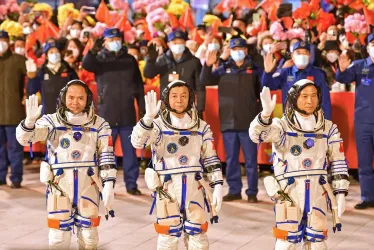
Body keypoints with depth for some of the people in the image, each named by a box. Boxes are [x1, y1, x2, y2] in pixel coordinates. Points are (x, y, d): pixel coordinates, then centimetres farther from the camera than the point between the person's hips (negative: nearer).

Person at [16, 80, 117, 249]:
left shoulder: (99, 125, 2)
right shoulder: (52, 121, -2)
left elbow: (107, 157, 3)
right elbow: (24, 138, -11)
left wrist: (108, 187, -4)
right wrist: (30, 120, -31)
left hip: (88, 187, 1)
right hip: (60, 186, -1)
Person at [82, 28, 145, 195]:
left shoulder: (130, 60, 10)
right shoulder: (99, 59, 2)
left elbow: (139, 85, 13)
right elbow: (86, 64, -21)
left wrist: (142, 108, 8)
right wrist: (93, 50, -39)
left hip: (127, 114, 2)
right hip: (107, 114, -2)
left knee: (130, 151, 5)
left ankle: (131, 184, 12)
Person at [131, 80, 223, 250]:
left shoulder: (202, 127, 7)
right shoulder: (158, 125, -3)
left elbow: (211, 160, 10)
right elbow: (137, 142, -21)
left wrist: (217, 186, 2)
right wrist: (148, 117, -36)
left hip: (194, 187, 2)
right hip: (167, 187, -2)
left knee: (198, 235, 5)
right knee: (168, 234, 2)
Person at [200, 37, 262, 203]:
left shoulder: (254, 70, 3)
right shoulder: (224, 69, 8)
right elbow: (205, 81, -1)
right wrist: (207, 66, -19)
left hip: (248, 122, -2)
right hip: (228, 122, 2)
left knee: (251, 160, 2)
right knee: (231, 159, 9)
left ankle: (252, 192, 8)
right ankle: (234, 190, 17)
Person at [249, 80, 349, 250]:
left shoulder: (328, 128, 7)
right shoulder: (283, 125, -4)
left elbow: (338, 162, 12)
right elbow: (256, 134, -23)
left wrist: (340, 193, 6)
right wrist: (266, 113, -43)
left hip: (317, 191, 3)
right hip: (289, 190, -3)